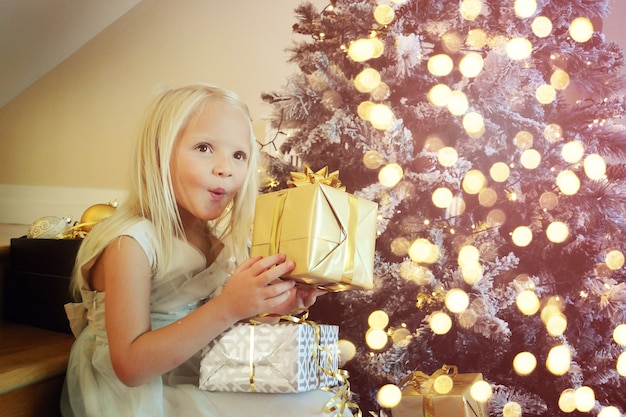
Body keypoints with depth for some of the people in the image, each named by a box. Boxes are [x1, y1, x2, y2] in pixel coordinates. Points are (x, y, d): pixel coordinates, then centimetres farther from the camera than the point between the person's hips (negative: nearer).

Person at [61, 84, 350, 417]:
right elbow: (131, 367, -24)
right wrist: (227, 308, -32)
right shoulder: (130, 241, -20)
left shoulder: (213, 239, 0)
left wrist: (273, 303, -9)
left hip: (196, 382, 7)